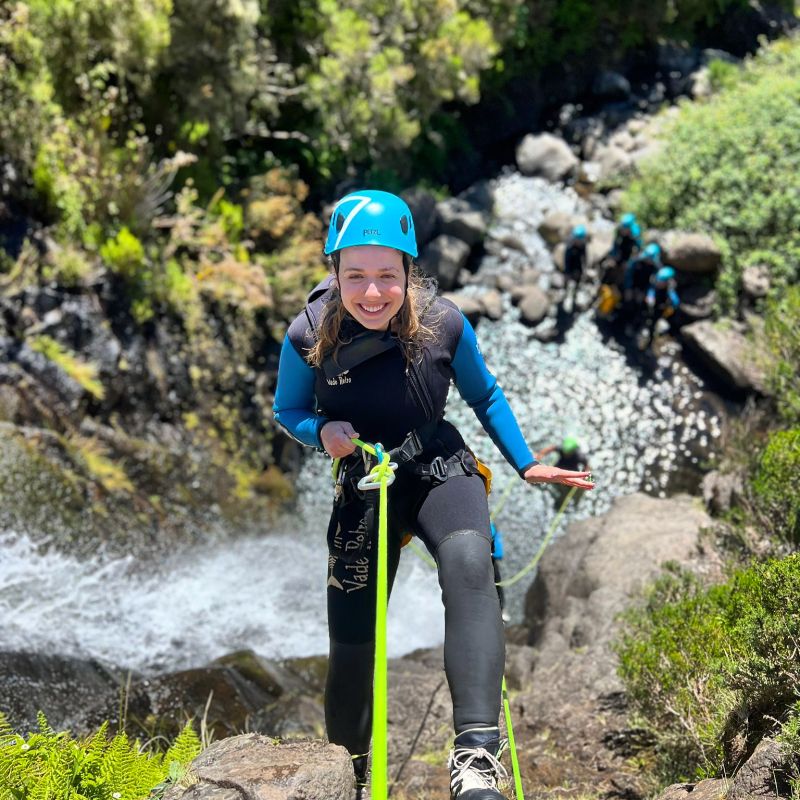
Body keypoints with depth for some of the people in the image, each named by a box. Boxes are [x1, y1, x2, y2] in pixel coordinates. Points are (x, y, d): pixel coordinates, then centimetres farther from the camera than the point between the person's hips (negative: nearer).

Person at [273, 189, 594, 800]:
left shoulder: (444, 324, -16)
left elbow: (485, 395, 4)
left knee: (468, 564, -35)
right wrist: (322, 432, -19)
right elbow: (287, 410, 3)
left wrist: (527, 464, 7)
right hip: (363, 487, 1)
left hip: (442, 472, -1)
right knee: (351, 646, 0)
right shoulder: (309, 337, -16)